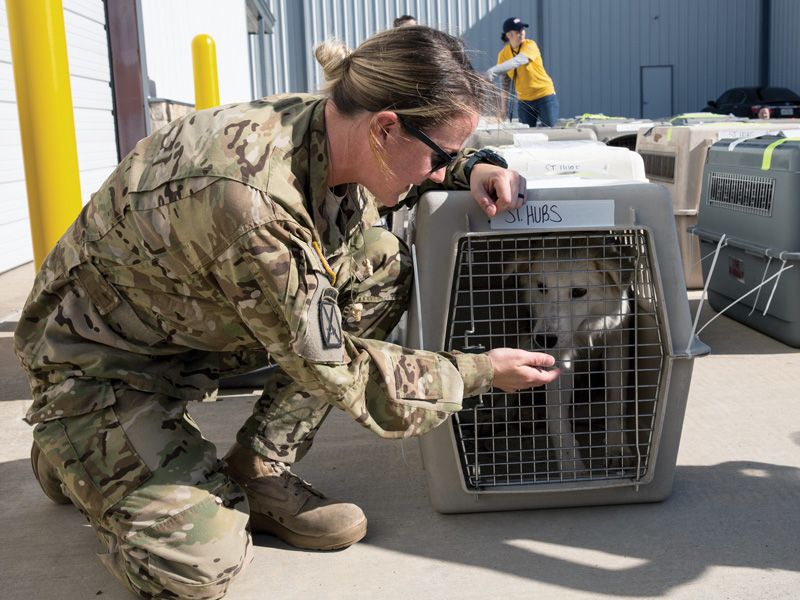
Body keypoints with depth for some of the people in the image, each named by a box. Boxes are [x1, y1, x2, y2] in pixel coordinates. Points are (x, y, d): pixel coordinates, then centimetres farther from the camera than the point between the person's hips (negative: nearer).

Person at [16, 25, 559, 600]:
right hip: (101, 359, -7)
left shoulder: (320, 124, -13)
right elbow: (330, 366, -26)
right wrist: (482, 371, -16)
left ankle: (257, 472, 1)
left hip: (196, 322, 8)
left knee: (384, 263, -7)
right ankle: (73, 454, 9)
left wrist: (467, 170, -7)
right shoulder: (252, 198, -37)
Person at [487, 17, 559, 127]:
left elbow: (518, 61, -33)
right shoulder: (503, 54, -2)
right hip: (524, 100, 3)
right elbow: (506, 81, 6)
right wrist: (503, 105, 2)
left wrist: (494, 69, -45)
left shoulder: (530, 45, -13)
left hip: (545, 96, -3)